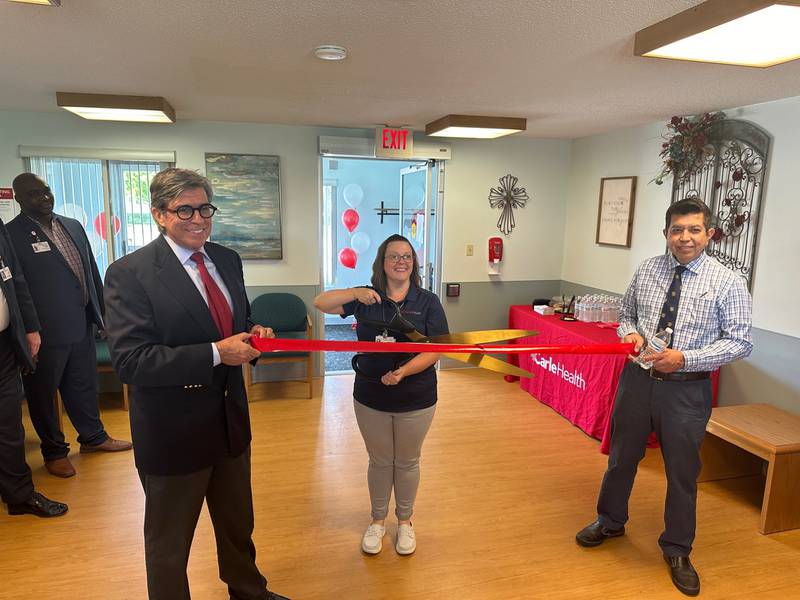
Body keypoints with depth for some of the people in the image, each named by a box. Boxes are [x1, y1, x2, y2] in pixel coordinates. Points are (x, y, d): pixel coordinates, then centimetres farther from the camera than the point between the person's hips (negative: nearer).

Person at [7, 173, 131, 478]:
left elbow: (92, 272, 13)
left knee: (84, 384, 19)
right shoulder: (12, 234, -11)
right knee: (43, 393, 12)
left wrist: (102, 313, 13)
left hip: (82, 324, 6)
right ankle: (54, 451, 29)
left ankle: (93, 436, 37)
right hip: (47, 331, -6)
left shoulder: (73, 226, 9)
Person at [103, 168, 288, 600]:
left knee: (238, 523, 27)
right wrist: (215, 353, -29)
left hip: (230, 419, 7)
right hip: (173, 431, -6)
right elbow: (129, 360, -24)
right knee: (169, 543, 17)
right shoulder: (130, 273, -17)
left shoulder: (227, 260, 2)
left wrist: (252, 336, -9)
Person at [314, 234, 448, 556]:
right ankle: (378, 520, 40)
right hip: (371, 398, 1)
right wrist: (355, 293, -25)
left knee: (407, 462, 18)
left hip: (416, 399, -1)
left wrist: (404, 371, -28)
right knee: (379, 461, 18)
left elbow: (435, 349, -11)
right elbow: (320, 303, -8)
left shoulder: (428, 302, -6)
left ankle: (404, 520, 40)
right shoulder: (366, 298, -3)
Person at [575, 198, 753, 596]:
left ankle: (677, 551, 34)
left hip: (687, 389, -3)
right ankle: (610, 522, 43)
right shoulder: (646, 271, 1)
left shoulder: (727, 283, -8)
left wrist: (685, 358, -21)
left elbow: (739, 342, -9)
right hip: (638, 379, 3)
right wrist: (630, 333, -11)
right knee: (622, 456, 17)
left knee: (682, 471, 11)